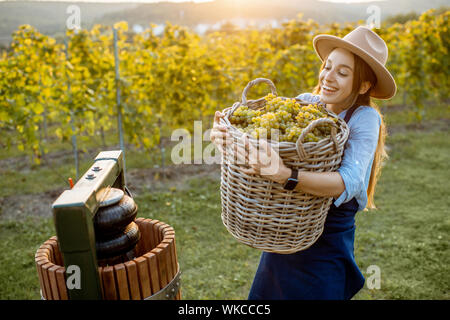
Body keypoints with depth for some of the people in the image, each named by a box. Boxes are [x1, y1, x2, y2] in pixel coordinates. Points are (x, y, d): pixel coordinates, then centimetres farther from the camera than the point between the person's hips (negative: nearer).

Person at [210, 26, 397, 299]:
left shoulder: (365, 118, -16)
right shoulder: (305, 102, -5)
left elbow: (349, 182, -31)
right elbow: (255, 133, -9)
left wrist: (285, 175, -46)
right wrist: (224, 135, -32)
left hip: (327, 244, -4)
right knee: (265, 296, 20)